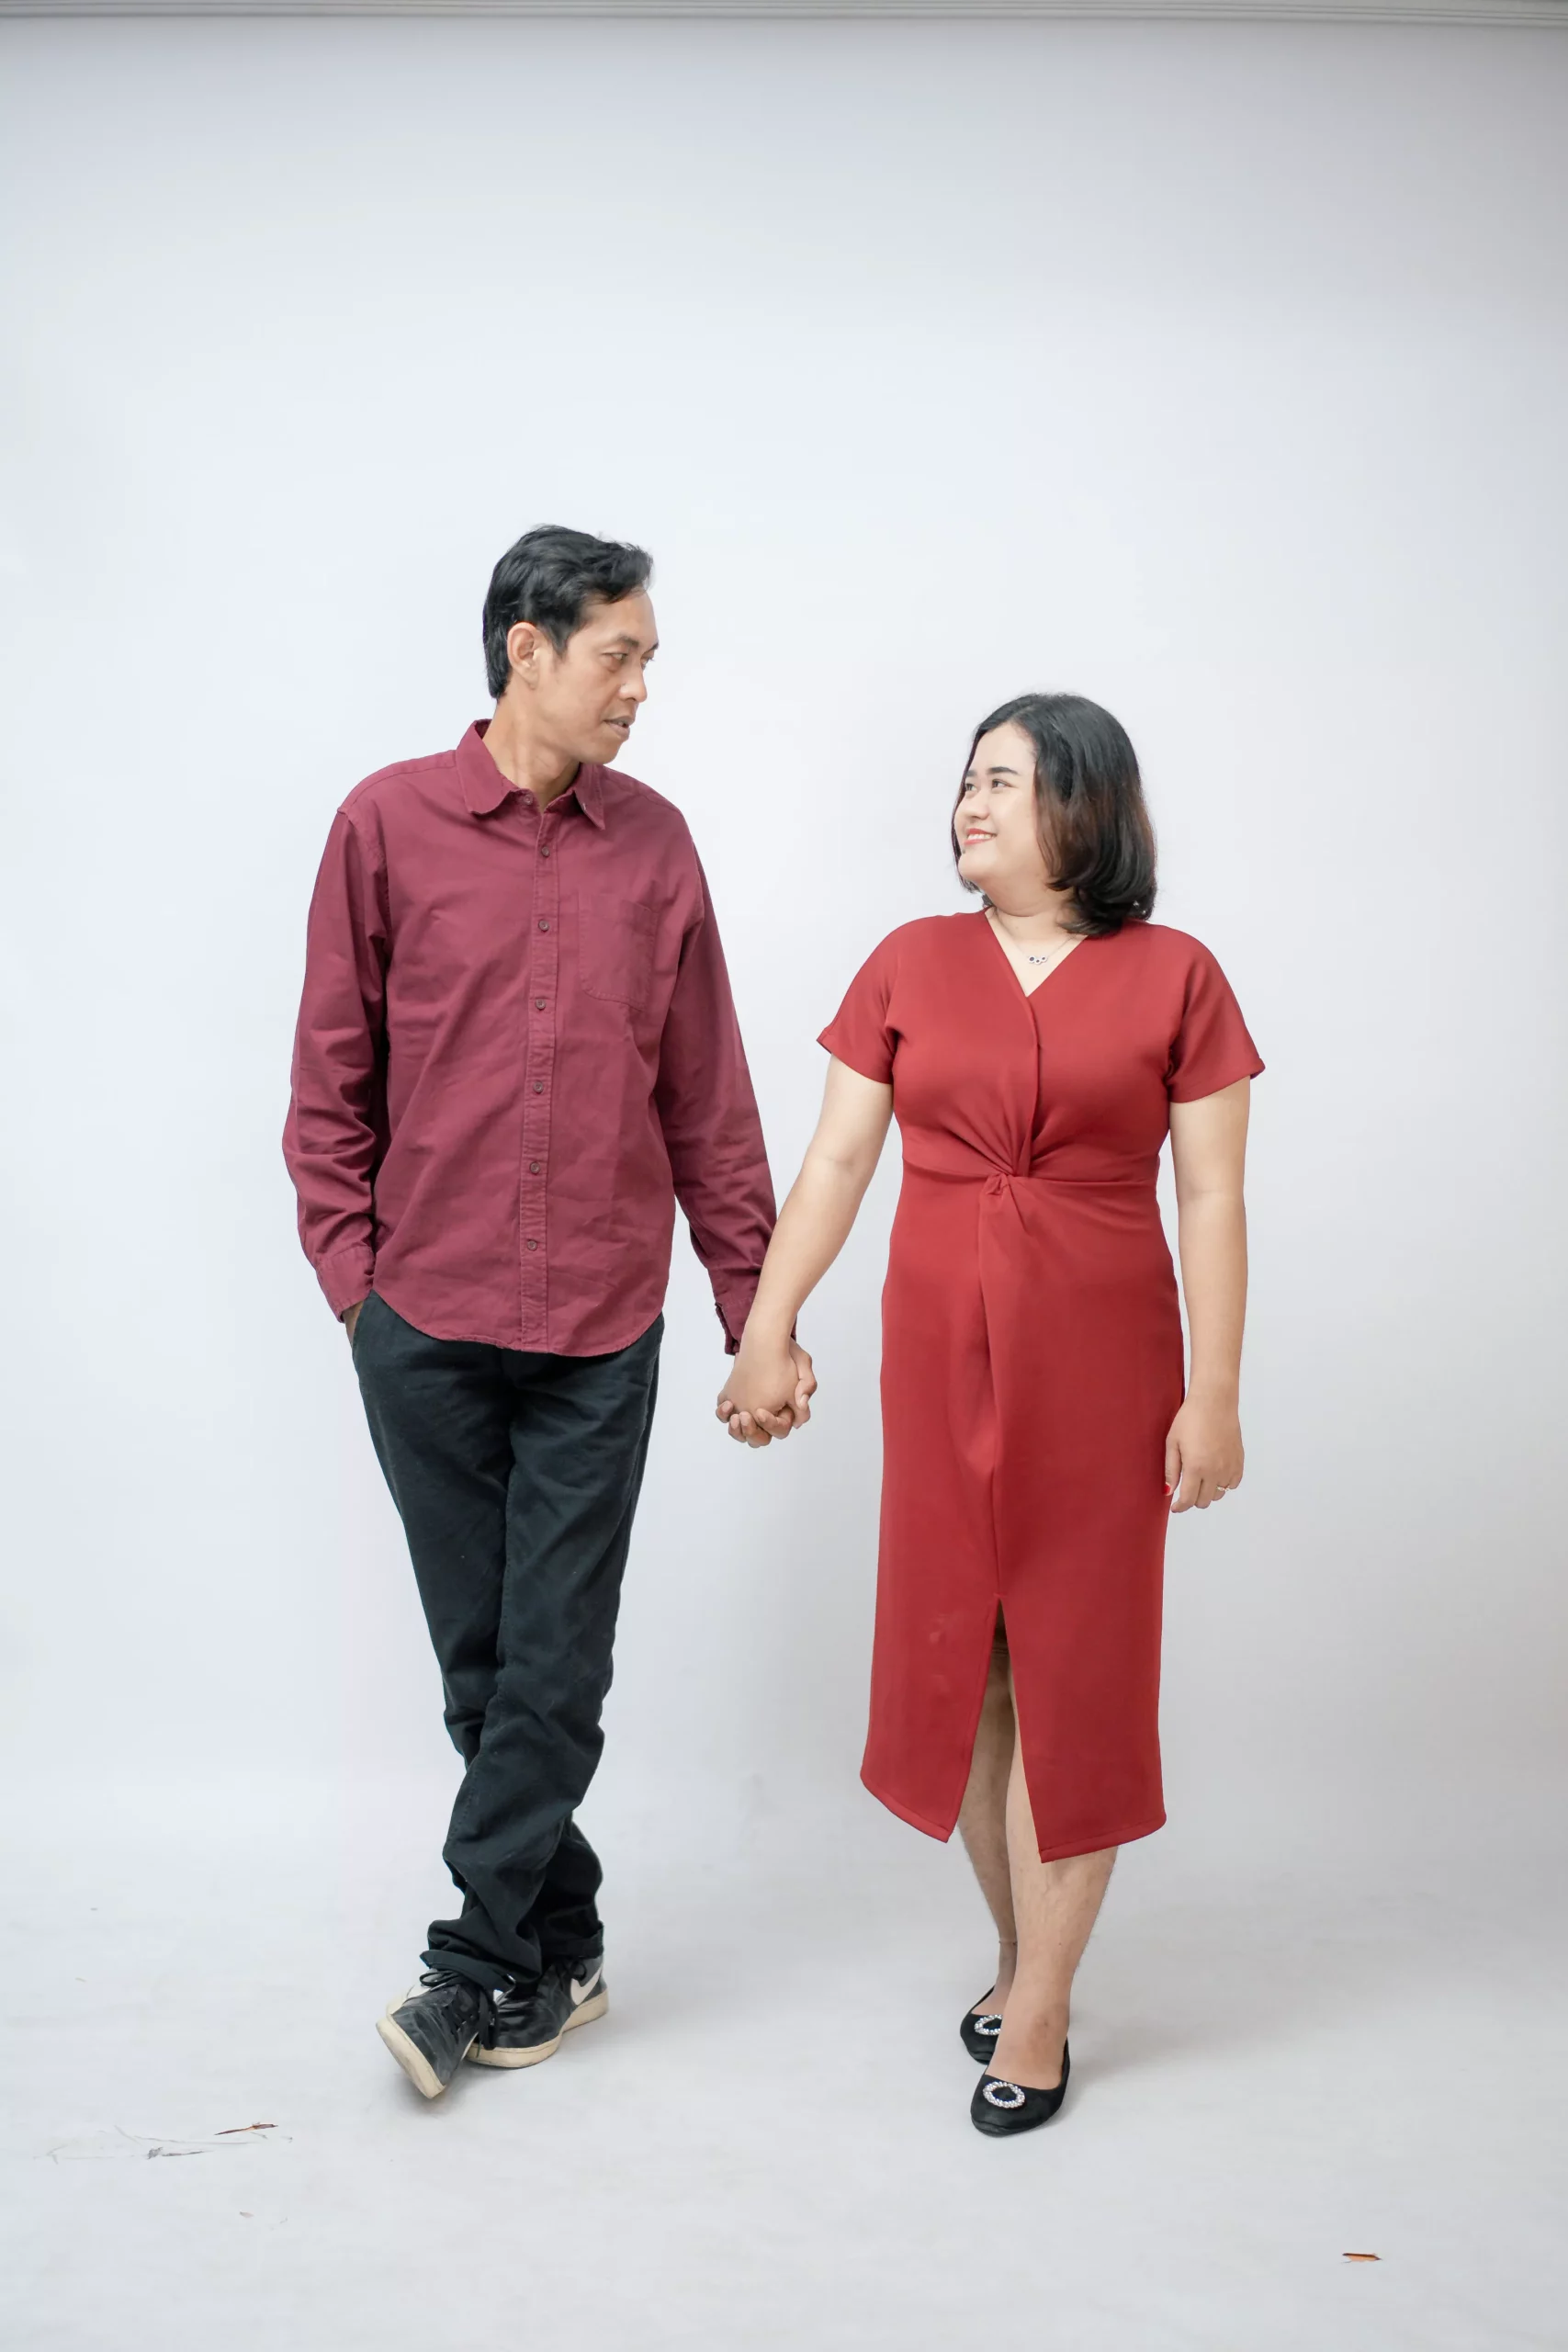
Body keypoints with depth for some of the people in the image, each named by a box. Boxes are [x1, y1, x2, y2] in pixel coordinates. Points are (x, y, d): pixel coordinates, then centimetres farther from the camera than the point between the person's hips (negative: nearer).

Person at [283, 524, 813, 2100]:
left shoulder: (654, 843, 6)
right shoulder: (389, 823, 0)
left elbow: (706, 1101, 7)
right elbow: (331, 1083, 4)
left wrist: (758, 1312, 6)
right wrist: (355, 1277, -3)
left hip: (602, 1333, 1)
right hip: (426, 1323, 0)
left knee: (555, 1668, 1)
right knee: (479, 1660, 9)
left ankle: (477, 1963, 14)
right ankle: (562, 1946, 25)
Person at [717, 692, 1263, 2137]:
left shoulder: (1173, 977, -2)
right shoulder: (912, 966, 5)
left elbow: (1213, 1201, -3)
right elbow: (835, 1163, 5)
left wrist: (1216, 1395, -7)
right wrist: (767, 1332, 1)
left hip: (1100, 1363, -3)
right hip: (940, 1354, 3)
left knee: (1075, 1666, 3)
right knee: (952, 1654, 9)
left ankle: (1041, 2007, 17)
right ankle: (1020, 1947, 30)